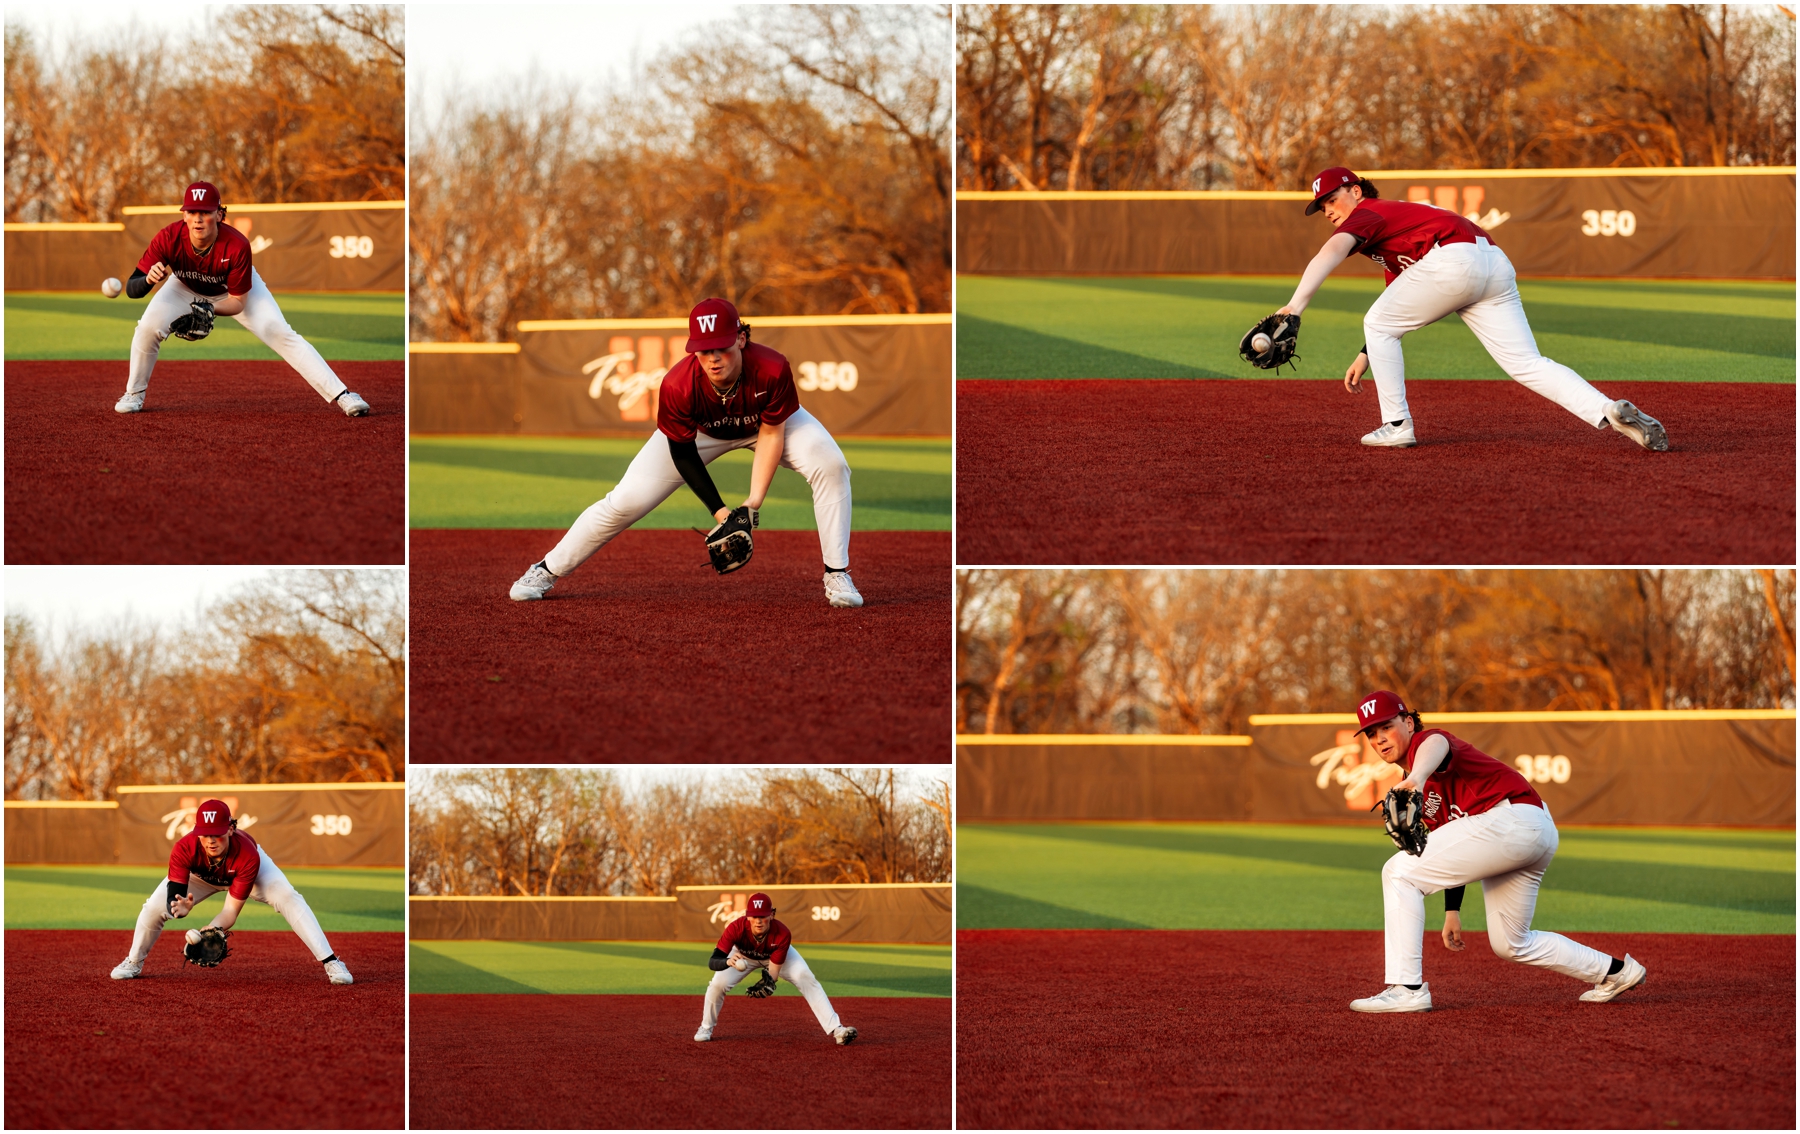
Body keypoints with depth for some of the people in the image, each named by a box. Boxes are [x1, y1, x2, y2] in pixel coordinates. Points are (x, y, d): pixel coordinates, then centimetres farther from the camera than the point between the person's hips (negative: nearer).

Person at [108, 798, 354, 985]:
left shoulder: (248, 855, -43)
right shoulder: (185, 850, -41)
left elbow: (231, 911, -41)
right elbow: (173, 897, -40)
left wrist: (214, 928, -61)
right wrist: (179, 908, -65)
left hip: (244, 870, -2)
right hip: (200, 875, 2)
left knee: (288, 898, -25)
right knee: (155, 907, -12)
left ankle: (331, 963, -24)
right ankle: (134, 963, 18)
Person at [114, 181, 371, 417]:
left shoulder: (237, 246, -37)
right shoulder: (168, 239, -35)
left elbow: (237, 302, -26)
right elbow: (132, 288, -32)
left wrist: (210, 308, -47)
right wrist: (148, 279, -55)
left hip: (237, 289, -2)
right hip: (186, 288, 2)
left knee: (282, 335, -16)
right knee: (148, 327, -20)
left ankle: (340, 394, -15)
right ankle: (134, 394, 5)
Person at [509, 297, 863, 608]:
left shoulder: (772, 370, -41)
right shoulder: (678, 385, -38)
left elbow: (771, 434, -25)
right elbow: (683, 455, -23)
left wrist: (754, 502, -31)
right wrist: (718, 510, -27)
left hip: (768, 422, 0)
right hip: (700, 432, 0)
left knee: (830, 465, -24)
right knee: (625, 501, -7)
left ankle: (837, 575, -13)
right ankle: (547, 570, 11)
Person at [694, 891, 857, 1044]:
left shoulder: (782, 935, -38)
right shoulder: (736, 928, -39)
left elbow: (773, 973, -34)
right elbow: (712, 961, -44)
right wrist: (728, 961, -67)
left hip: (777, 955, -1)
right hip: (743, 956, 1)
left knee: (806, 979, -21)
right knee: (718, 984, -17)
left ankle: (836, 1029, -22)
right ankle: (706, 1028, 11)